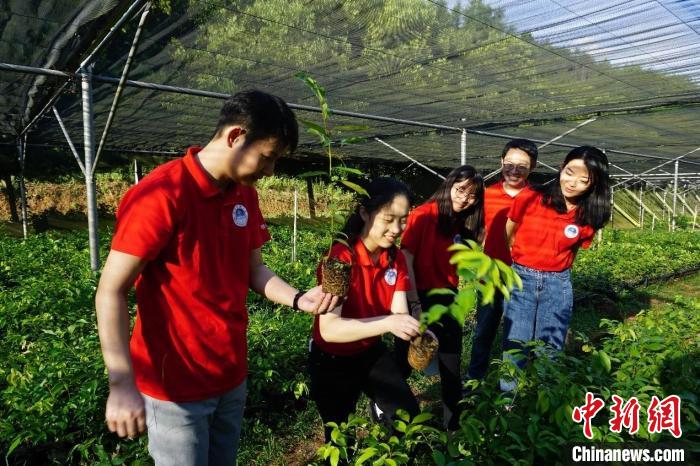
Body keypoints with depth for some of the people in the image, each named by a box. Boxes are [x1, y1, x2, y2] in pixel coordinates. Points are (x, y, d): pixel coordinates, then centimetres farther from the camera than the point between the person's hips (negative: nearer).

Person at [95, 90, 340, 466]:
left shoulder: (245, 195, 2)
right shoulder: (161, 195, -21)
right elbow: (111, 292, -19)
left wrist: (298, 299, -9)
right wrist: (122, 385, -24)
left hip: (231, 376, 7)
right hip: (175, 386, -6)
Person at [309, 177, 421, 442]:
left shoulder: (396, 258, -8)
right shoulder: (340, 259, -30)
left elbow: (399, 313, -14)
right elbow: (329, 328, -38)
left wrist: (417, 333, -35)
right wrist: (388, 323, -48)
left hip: (372, 353, 5)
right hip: (332, 361, -5)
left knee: (409, 417, 8)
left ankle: (381, 409, 36)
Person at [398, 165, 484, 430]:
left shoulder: (464, 225, 7)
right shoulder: (424, 215, -13)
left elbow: (460, 265, 10)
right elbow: (406, 260, -17)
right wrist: (414, 304, -19)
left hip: (447, 301, 5)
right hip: (418, 298, -5)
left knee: (452, 368, 10)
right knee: (404, 364, 10)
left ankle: (453, 424, 28)